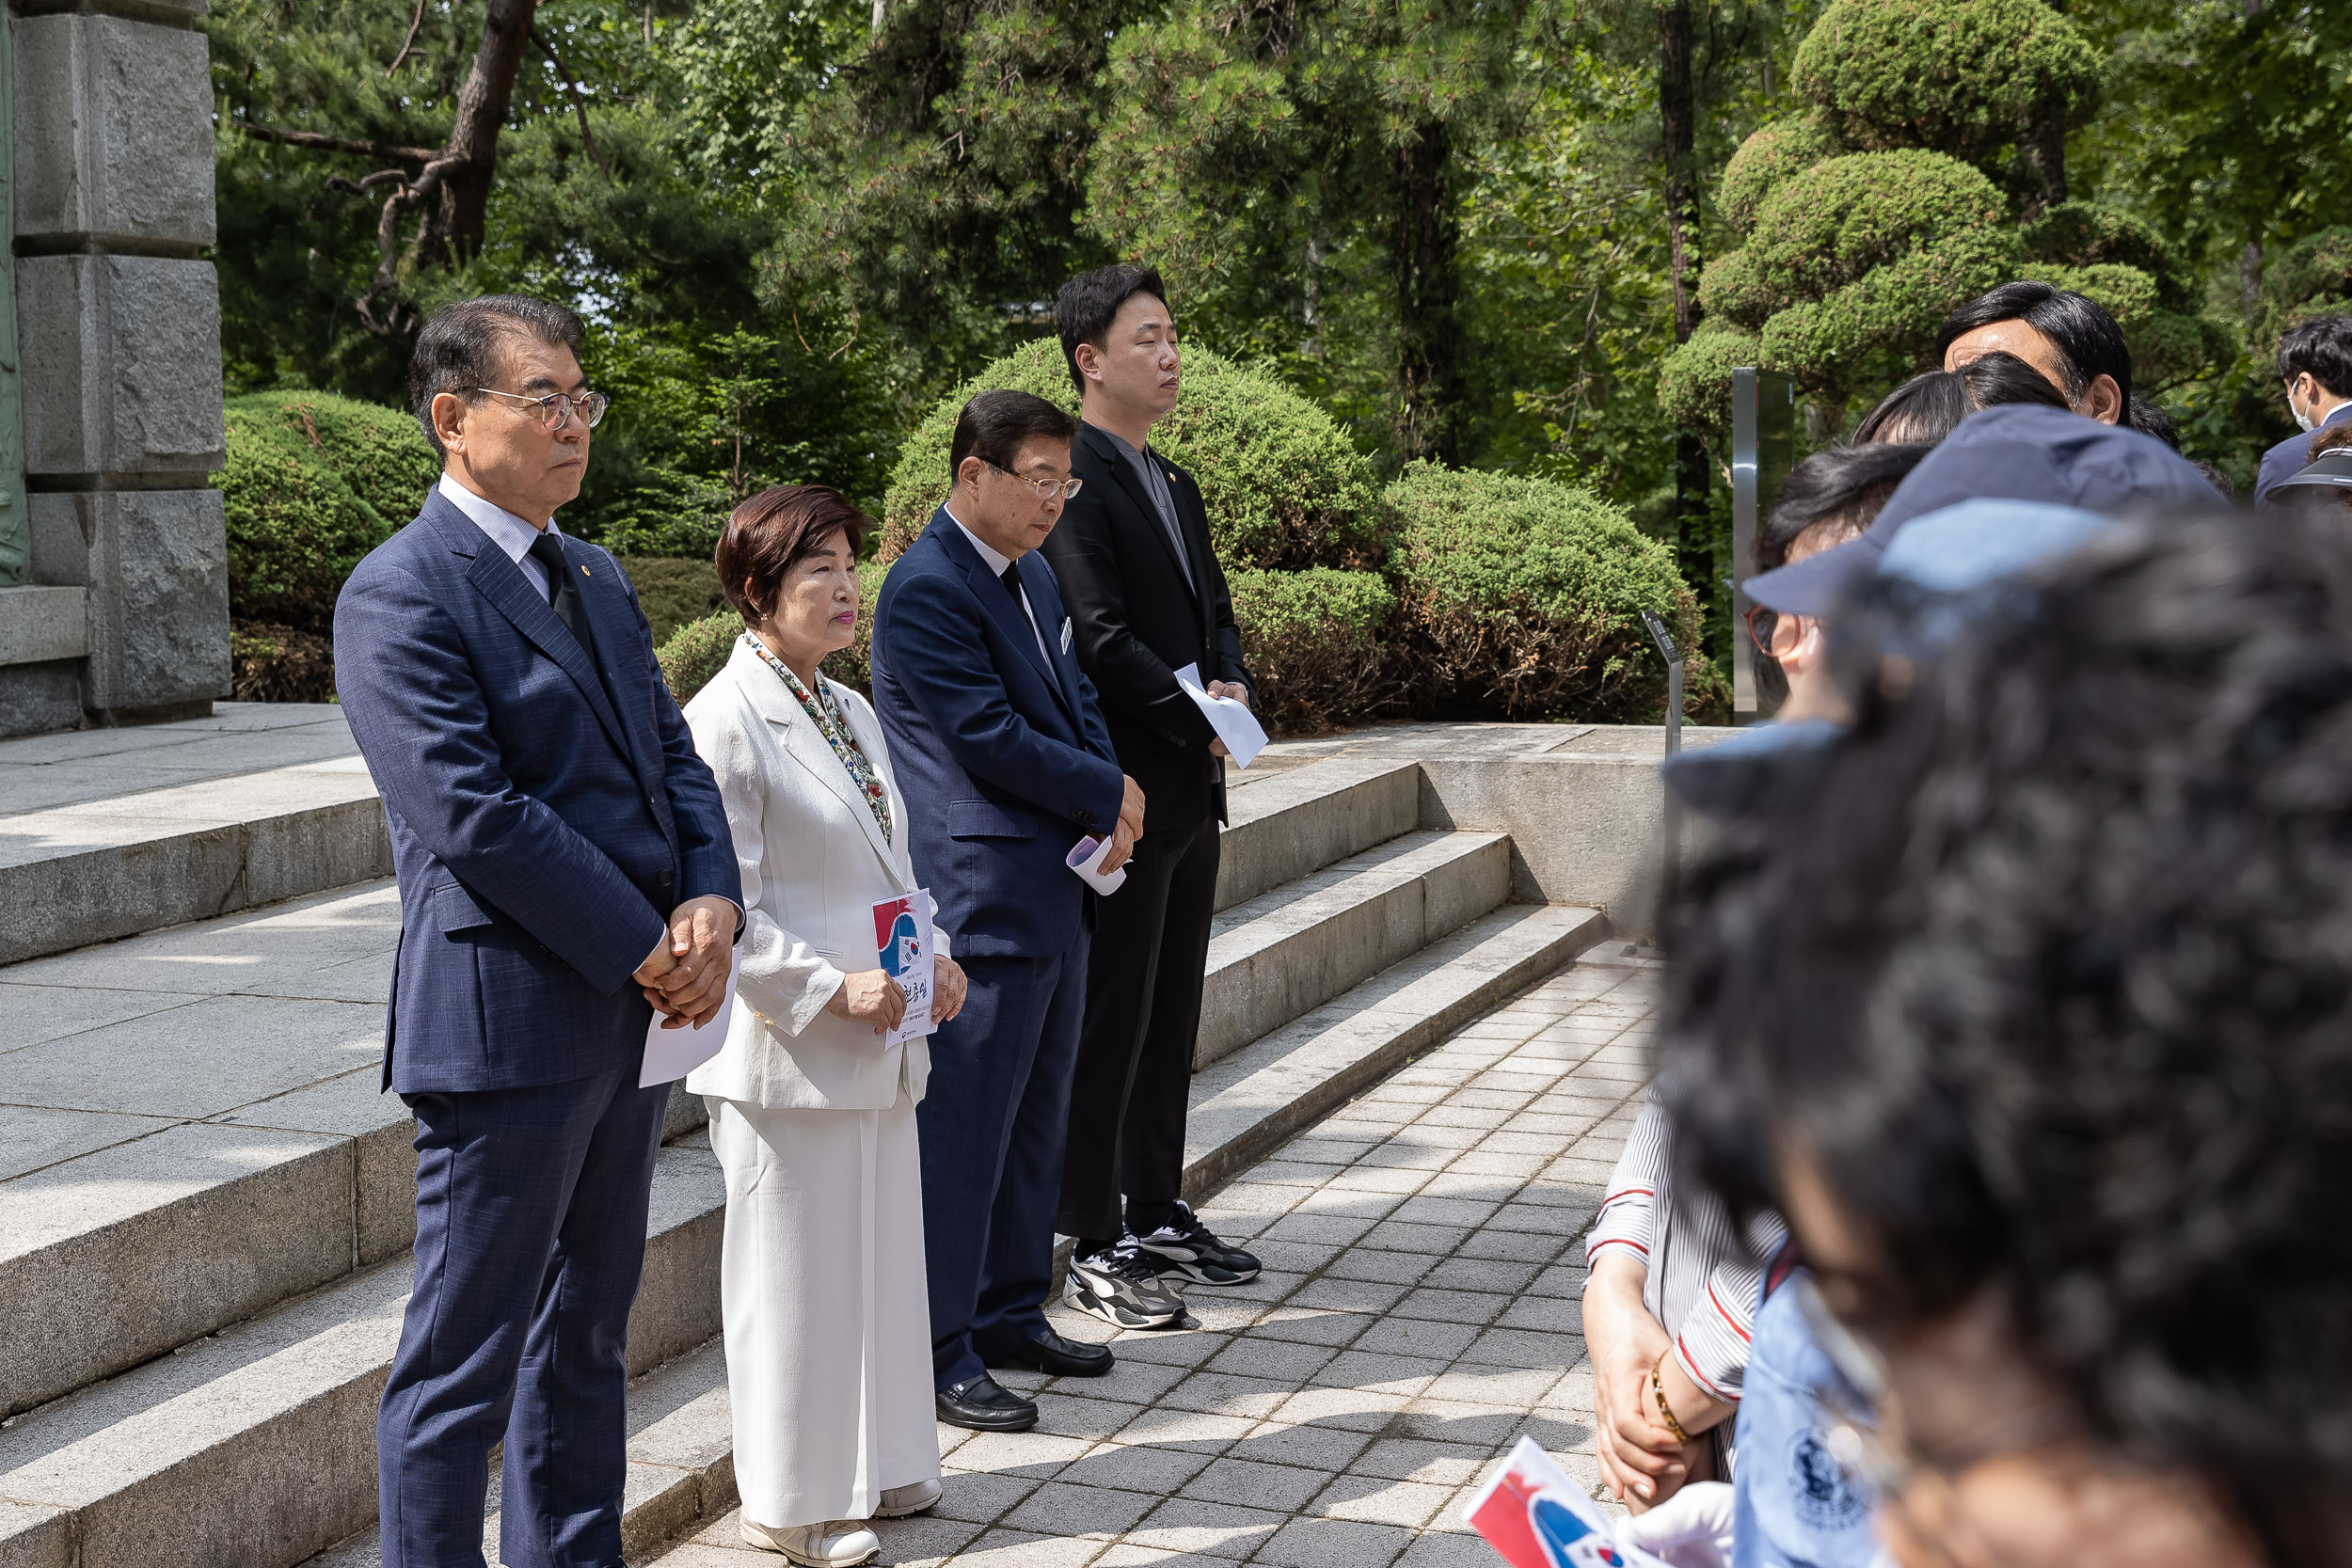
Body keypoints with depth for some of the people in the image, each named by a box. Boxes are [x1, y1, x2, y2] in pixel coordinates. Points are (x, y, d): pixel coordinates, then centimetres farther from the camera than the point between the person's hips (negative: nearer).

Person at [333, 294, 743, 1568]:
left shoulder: (594, 579, 15)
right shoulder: (400, 596, -12)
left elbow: (672, 755, 14)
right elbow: (475, 816, -20)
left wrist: (711, 906, -5)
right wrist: (652, 950, -17)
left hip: (630, 1012, 9)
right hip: (505, 1022, -9)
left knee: (588, 1335, 18)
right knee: (466, 1360, 0)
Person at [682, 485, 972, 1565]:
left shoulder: (851, 713, 14)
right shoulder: (725, 723, -14)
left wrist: (935, 954, 6)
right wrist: (831, 990, -21)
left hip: (880, 1046, 8)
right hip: (788, 1055, -8)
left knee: (880, 1252, 16)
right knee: (796, 1272, 1)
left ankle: (873, 1464, 30)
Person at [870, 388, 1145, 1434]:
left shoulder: (1035, 578, 15)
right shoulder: (926, 591, -15)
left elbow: (1077, 700, 20)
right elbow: (991, 737, -19)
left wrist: (1112, 810, 1)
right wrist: (1110, 798, -8)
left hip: (1056, 895, 10)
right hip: (983, 904, -10)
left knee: (1035, 1121, 16)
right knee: (963, 1131, -4)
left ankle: (1010, 1314, 28)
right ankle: (938, 1352, 4)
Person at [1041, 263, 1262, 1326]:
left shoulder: (1175, 486, 17)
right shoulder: (1072, 482, -13)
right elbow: (1101, 638, -20)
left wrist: (1231, 686, -1)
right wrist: (1199, 721, -15)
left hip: (1190, 793, 9)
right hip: (1124, 791, -9)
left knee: (1172, 1016, 16)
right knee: (1110, 1022, -3)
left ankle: (1158, 1216, 27)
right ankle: (1094, 1250, 5)